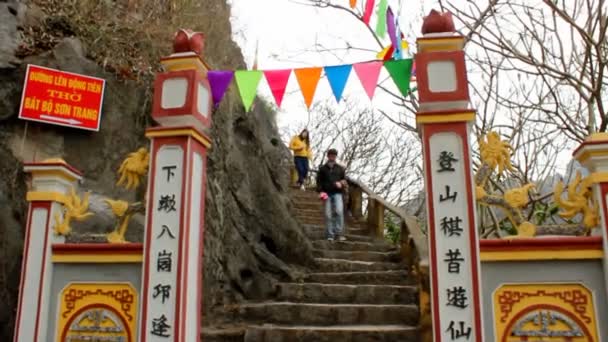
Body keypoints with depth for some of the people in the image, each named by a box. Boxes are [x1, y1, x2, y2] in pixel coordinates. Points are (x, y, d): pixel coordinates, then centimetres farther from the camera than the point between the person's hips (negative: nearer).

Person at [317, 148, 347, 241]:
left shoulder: (340, 168, 13)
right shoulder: (322, 169, 11)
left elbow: (344, 180, 16)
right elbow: (319, 181, 9)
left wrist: (341, 183, -7)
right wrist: (321, 191, -5)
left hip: (337, 193, 0)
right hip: (327, 194, 0)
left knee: (339, 211, -19)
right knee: (328, 215, -3)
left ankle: (339, 233, -15)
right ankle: (330, 235, 4)